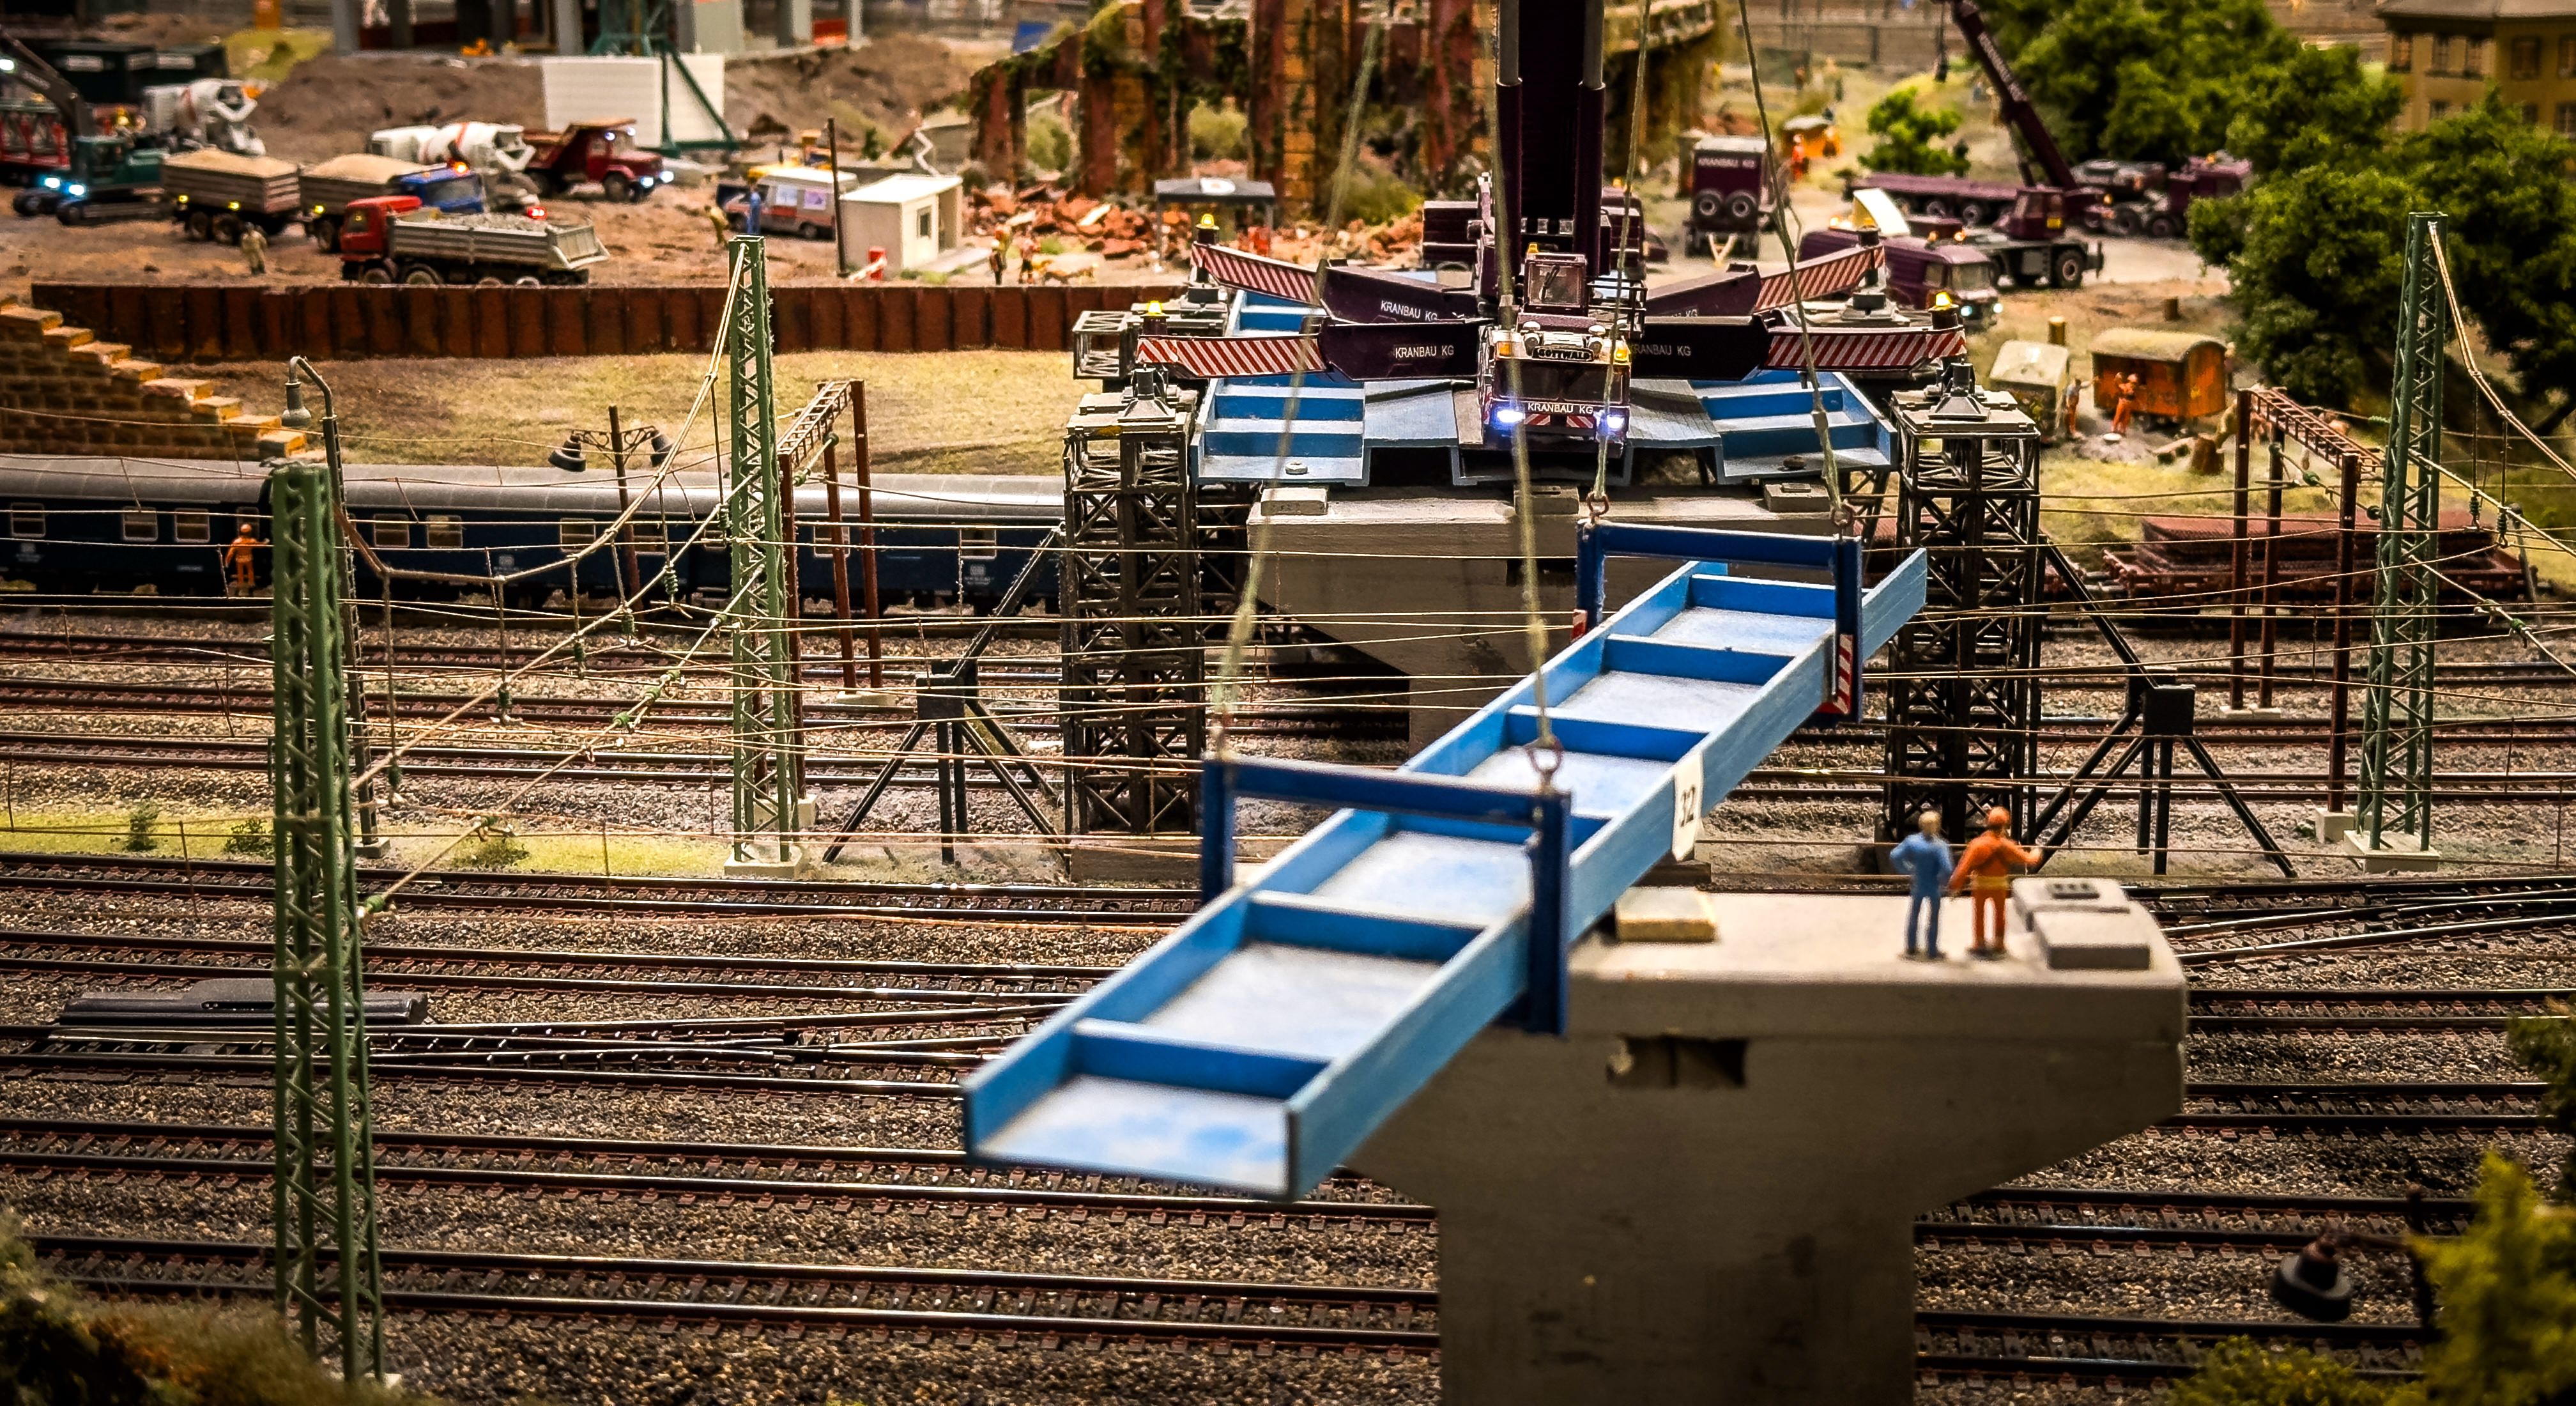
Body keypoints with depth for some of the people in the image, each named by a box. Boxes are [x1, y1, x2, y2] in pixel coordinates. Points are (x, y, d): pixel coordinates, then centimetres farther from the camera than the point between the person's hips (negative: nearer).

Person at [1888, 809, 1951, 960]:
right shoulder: (1940, 846, -24)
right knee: (1933, 919, 14)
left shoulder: (1912, 841, -13)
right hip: (1934, 888, -3)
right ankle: (1931, 953, 22)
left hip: (1917, 885, 3)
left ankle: (1910, 949, 30)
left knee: (1913, 916, 21)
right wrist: (1943, 880, -9)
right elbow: (1946, 869, -30)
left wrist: (1907, 870, 1)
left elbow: (1895, 856, -12)